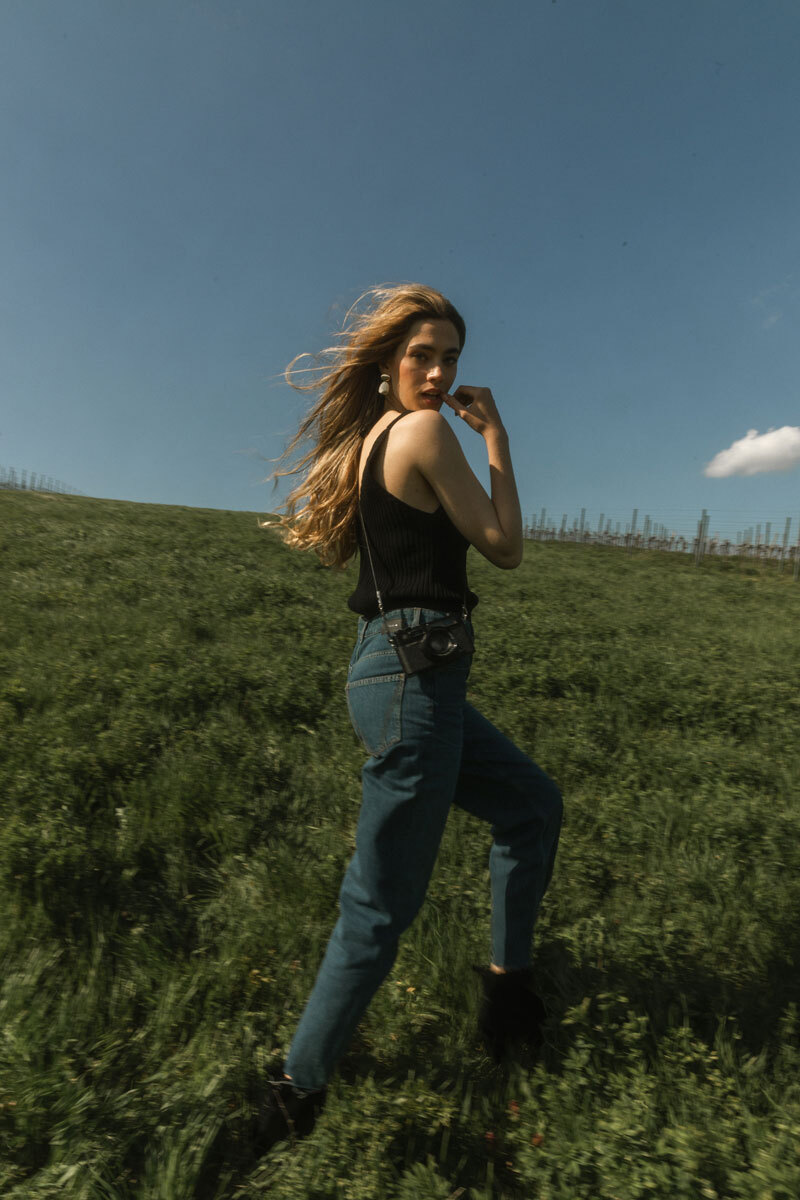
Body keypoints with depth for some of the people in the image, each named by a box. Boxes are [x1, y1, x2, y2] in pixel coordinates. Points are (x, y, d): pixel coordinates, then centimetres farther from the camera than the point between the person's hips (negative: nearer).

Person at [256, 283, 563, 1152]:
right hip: (411, 680, -10)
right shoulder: (425, 431, -10)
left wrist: (473, 437, 15)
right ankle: (298, 1090, 26)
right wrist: (497, 441, 3)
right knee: (382, 904, 4)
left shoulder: (369, 439, 16)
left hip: (410, 677, 10)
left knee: (533, 804, 23)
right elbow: (506, 550, -5)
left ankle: (507, 983, 36)